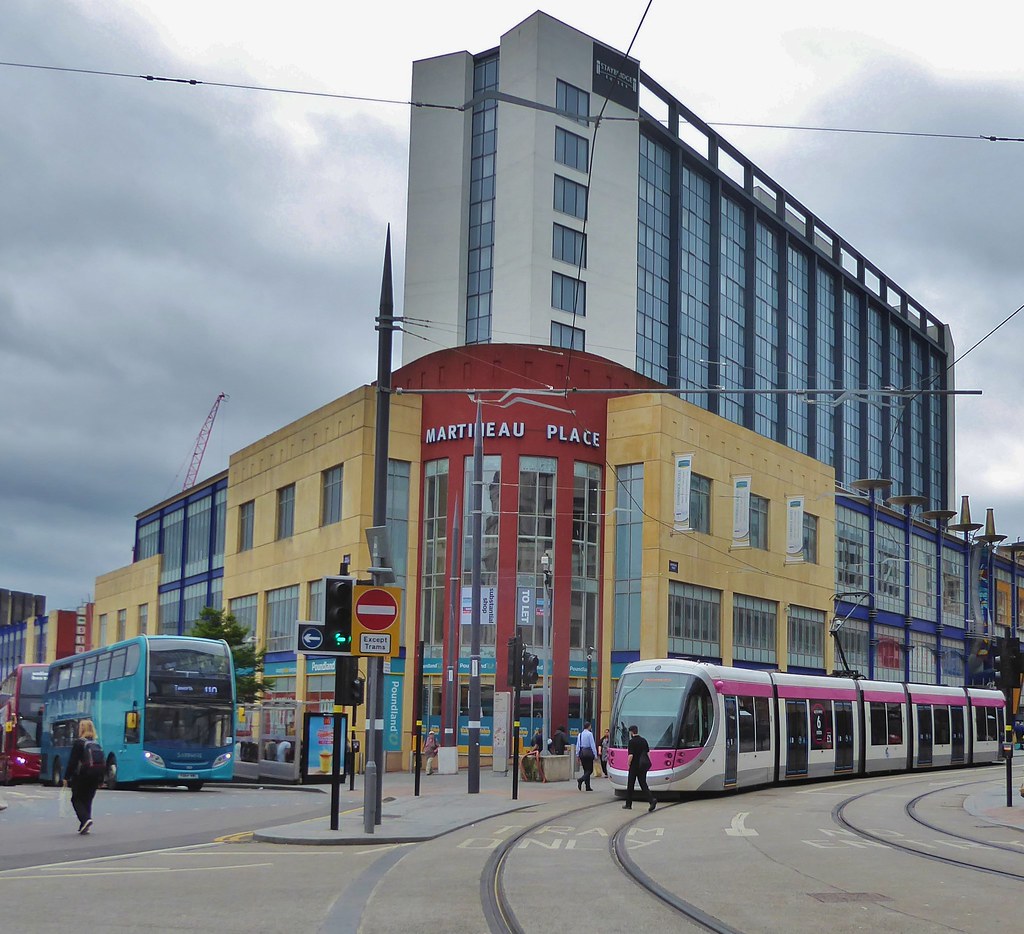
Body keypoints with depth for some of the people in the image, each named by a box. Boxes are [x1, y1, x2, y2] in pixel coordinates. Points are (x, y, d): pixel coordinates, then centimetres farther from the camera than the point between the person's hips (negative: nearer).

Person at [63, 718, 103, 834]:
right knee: (87, 800, 14)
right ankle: (85, 826, 12)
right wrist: (101, 779, 16)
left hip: (80, 777, -5)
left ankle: (85, 819, -15)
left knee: (76, 799, 6)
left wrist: (66, 777, -6)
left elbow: (72, 762, -12)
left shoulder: (78, 743, -9)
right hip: (94, 777, 5)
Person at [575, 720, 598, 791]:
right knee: (590, 770, 1)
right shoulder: (589, 734, -9)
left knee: (586, 770, 13)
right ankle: (580, 780, -22)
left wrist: (577, 755, 15)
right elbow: (593, 745, -11)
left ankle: (588, 787, 12)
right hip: (588, 752, -6)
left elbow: (578, 745, 10)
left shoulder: (580, 734, 7)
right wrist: (595, 755, -7)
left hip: (581, 752, 6)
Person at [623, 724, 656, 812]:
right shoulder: (644, 740, 8)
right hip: (643, 766, 5)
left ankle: (628, 804, 14)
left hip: (634, 766, -5)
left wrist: (628, 765, -5)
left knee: (630, 785, 8)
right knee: (643, 785, 7)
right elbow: (648, 753, 12)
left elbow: (631, 755, -19)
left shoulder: (632, 741, -13)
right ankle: (652, 799, -14)